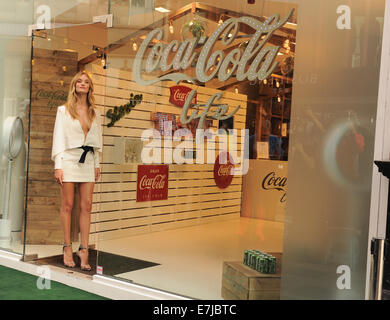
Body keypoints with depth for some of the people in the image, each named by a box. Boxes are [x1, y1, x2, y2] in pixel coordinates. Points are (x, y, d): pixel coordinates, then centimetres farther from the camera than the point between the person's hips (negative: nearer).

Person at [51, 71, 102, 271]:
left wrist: (97, 164, 13)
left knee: (87, 206, -2)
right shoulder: (64, 110, 4)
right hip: (69, 159, -3)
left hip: (88, 161, 3)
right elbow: (59, 137, 0)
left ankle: (84, 249, 1)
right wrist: (58, 166, -7)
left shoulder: (95, 112, 14)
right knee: (67, 205, -1)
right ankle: (67, 248, 8)